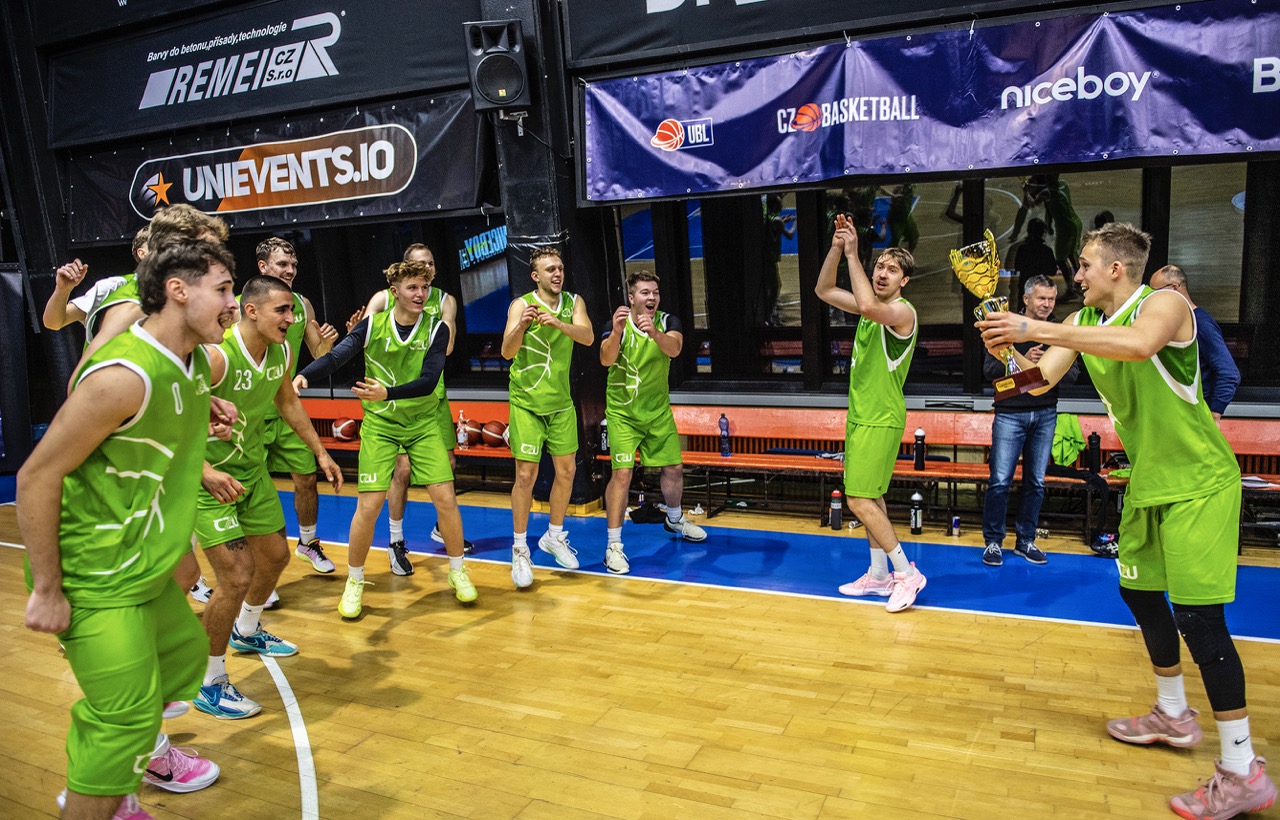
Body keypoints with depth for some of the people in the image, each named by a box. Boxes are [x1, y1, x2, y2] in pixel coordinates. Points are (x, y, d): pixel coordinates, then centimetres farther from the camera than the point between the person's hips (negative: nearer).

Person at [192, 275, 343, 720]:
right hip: (210, 478, -8)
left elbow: (287, 402, 14)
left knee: (275, 557, 20)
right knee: (236, 577, -13)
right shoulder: (216, 355, -28)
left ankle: (246, 632, 50)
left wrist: (320, 451, 16)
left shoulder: (281, 352, -4)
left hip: (253, 470, 8)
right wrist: (206, 471, -40)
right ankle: (209, 685, 8)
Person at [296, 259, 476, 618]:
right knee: (369, 504, -6)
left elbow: (428, 381, -18)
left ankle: (457, 571, 18)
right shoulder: (372, 325, -6)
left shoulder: (437, 329, -7)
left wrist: (387, 393, -34)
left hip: (424, 423, 1)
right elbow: (336, 356, -18)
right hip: (379, 425, -1)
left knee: (445, 497, -4)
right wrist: (303, 375, -38)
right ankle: (354, 582, 15)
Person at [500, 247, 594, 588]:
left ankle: (554, 537, 30)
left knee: (566, 470, 10)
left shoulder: (573, 302, 1)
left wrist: (558, 322, -34)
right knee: (526, 475, -4)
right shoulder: (521, 304, -9)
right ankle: (520, 550, 9)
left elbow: (587, 336, -16)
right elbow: (507, 352, -20)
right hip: (527, 403, -4)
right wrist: (522, 324, -38)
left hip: (561, 403, 4)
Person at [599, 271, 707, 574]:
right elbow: (606, 360, -30)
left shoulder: (667, 322, -7)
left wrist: (654, 332, -48)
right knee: (622, 474, -13)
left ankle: (674, 520, 42)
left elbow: (674, 348, -28)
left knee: (674, 468, 13)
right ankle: (613, 545, -4)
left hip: (659, 410, 4)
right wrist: (616, 332, -49)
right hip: (622, 413, -4)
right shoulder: (617, 324, -13)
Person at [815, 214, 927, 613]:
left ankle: (907, 573, -1)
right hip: (860, 416, 9)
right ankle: (879, 575, 23)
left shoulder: (902, 311, -15)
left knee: (860, 499, -11)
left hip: (881, 420, -9)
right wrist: (837, 247, 0)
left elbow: (868, 305, -37)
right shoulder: (873, 308, 10)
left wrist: (853, 254, -28)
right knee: (869, 497, 13)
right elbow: (823, 291, 14)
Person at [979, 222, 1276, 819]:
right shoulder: (1083, 322, 5)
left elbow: (1139, 344, -41)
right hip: (1148, 480, 9)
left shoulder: (1164, 304, -18)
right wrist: (1008, 346, -20)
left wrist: (1036, 328, -42)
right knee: (1139, 591, 16)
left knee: (1197, 614, -10)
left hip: (1198, 483, -8)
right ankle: (1174, 715, 36)